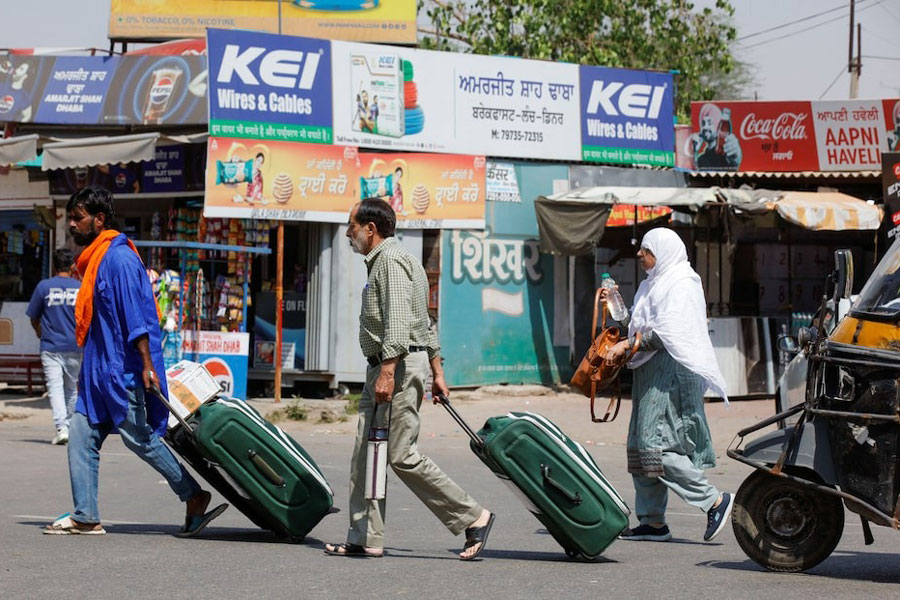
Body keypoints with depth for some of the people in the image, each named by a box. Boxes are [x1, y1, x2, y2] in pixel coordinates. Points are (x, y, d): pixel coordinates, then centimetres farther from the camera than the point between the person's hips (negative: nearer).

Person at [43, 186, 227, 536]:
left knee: (138, 437, -5)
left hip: (123, 370, -10)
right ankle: (85, 517, 5)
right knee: (81, 436, 4)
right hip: (98, 370, 10)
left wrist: (147, 365, -24)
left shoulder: (118, 258, -14)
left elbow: (135, 315, -20)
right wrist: (87, 373, 25)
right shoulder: (93, 259, 17)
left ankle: (194, 497, 7)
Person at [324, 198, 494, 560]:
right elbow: (425, 323, 24)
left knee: (402, 456, -11)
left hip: (400, 366, -11)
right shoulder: (381, 262, 23)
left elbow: (398, 321, -22)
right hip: (381, 367, 11)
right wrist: (436, 371, 25)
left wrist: (388, 372, -28)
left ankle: (472, 518, -5)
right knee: (364, 454, 6)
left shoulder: (391, 261, -11)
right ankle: (366, 539, 5)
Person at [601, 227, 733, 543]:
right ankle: (653, 521, 11)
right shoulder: (653, 284, 20)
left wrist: (627, 345, -20)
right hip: (651, 372, 10)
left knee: (656, 442, -16)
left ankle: (714, 500, -12)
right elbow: (639, 326, 23)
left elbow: (666, 333, -19)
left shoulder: (681, 286, -10)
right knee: (642, 445, 7)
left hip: (671, 372, -10)